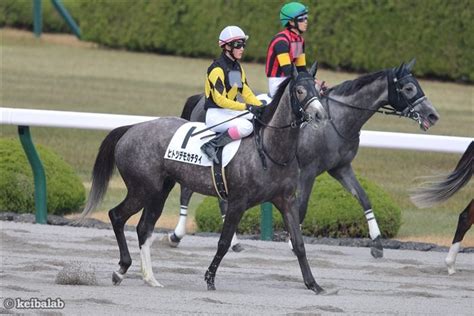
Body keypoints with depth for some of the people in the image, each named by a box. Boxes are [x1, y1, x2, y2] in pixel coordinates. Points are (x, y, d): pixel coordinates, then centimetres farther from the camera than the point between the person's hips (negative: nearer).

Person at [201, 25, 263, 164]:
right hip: (215, 113, -9)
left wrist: (261, 107, -4)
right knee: (246, 126, -33)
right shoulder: (217, 68, -15)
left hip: (232, 111, 9)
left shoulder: (238, 68, 13)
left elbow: (246, 92, 13)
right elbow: (219, 100, -20)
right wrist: (246, 107, -25)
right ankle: (211, 146, -26)